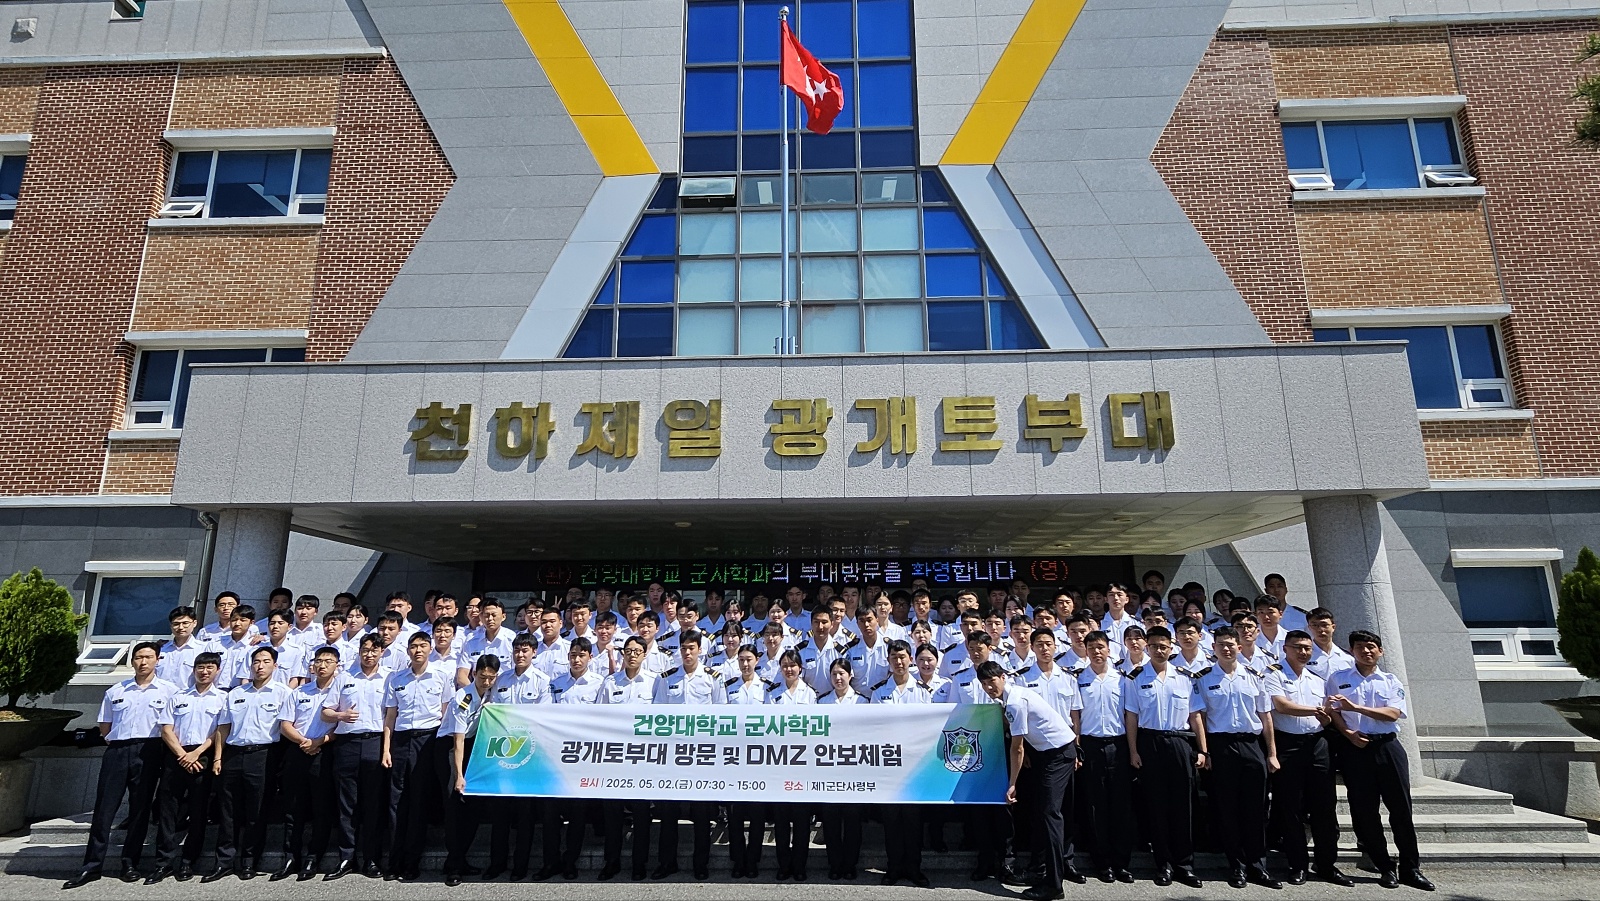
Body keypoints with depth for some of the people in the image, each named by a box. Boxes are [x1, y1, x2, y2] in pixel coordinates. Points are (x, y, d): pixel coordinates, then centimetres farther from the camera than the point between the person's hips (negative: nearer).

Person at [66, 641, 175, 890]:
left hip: (148, 752, -2)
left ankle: (130, 864, 13)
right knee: (104, 808, 0)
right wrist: (116, 742, 6)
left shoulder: (169, 690, 3)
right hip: (116, 751, 2)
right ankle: (92, 866, 7)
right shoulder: (115, 691, 12)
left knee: (140, 809, 4)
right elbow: (104, 727, 18)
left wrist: (167, 755, -2)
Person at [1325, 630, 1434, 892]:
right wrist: (1348, 733, -15)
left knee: (1401, 807, 1)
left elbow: (1393, 713, -5)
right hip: (1355, 748, 0)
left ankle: (1410, 868, 13)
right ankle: (1385, 868, 13)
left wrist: (1355, 707, -15)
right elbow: (1332, 711, 2)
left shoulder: (1391, 681, 9)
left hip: (1387, 746, 1)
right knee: (1364, 811, 1)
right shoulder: (1338, 679, 8)